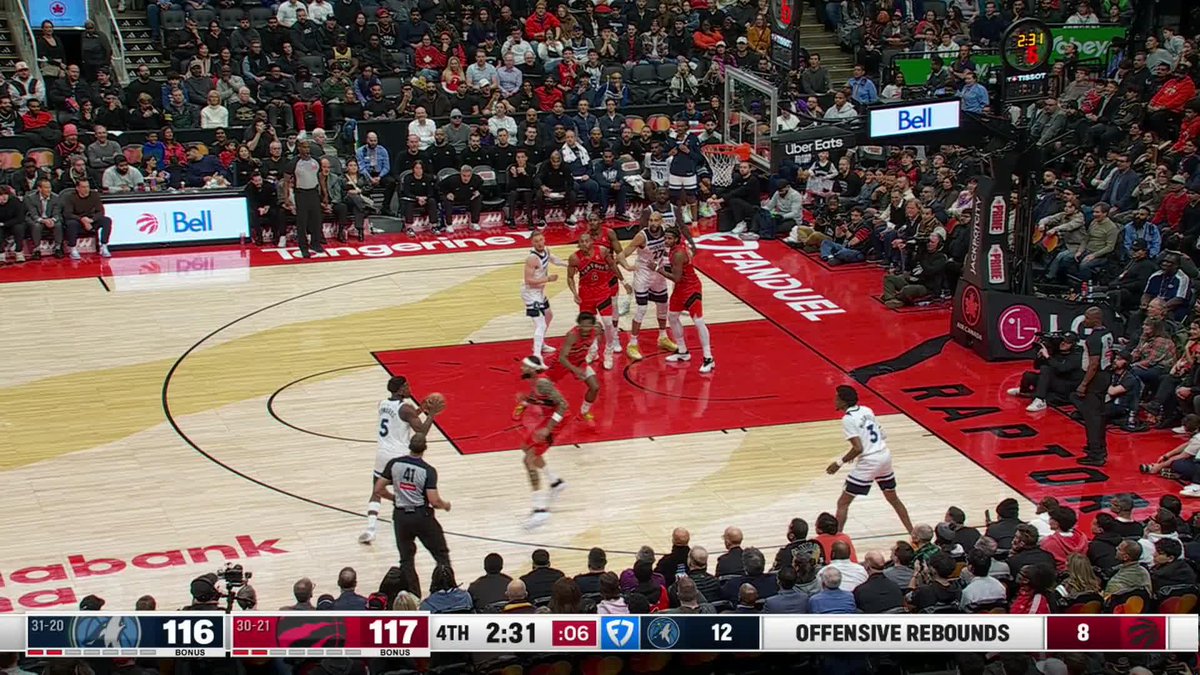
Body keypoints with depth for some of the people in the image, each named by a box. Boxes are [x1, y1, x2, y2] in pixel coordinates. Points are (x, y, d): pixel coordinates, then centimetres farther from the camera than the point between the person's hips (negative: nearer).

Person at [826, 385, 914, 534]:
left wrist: (840, 462, -10)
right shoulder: (866, 411, 10)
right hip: (885, 456, 8)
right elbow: (883, 436, 14)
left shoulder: (848, 419, -13)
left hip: (868, 462, -8)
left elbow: (858, 448, -19)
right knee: (893, 498, 25)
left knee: (843, 503, 1)